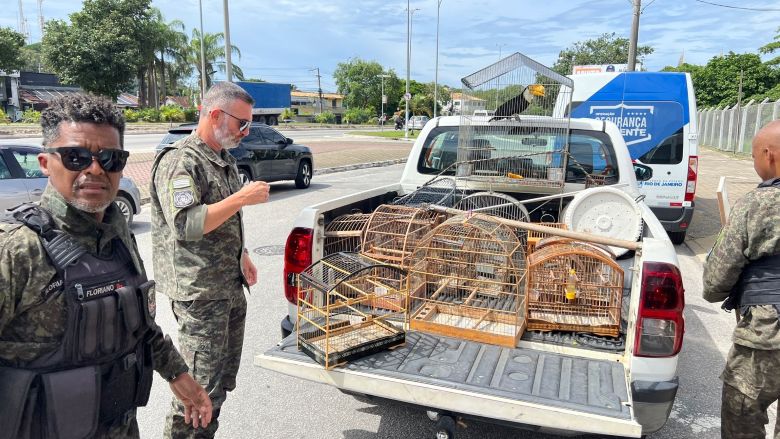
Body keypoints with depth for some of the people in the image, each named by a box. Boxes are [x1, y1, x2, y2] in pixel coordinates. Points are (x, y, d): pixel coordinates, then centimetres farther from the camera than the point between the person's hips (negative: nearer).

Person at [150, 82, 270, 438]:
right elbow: (186, 224, -26)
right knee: (202, 387, -2)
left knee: (223, 379, 18)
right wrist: (242, 198, -24)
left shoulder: (225, 160, 14)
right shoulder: (179, 161, -15)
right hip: (200, 292, -9)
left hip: (232, 288, 9)